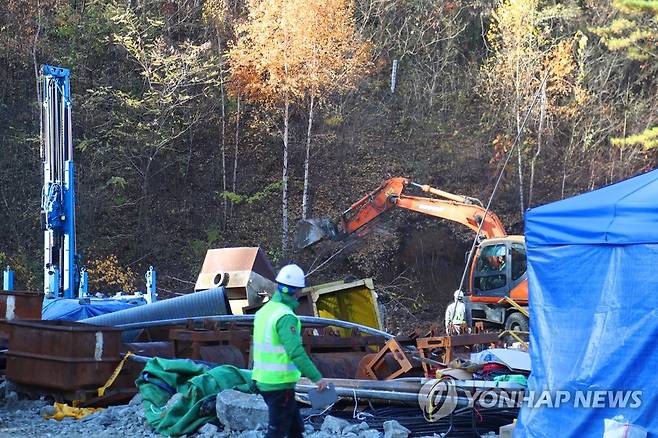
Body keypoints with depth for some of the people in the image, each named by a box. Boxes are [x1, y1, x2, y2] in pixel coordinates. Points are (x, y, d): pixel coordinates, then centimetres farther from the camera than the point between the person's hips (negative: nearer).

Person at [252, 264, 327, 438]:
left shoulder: (264, 310, 9)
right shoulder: (285, 316, -20)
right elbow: (296, 352, -26)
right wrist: (316, 377, -23)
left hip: (263, 381, 9)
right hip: (280, 384, -9)